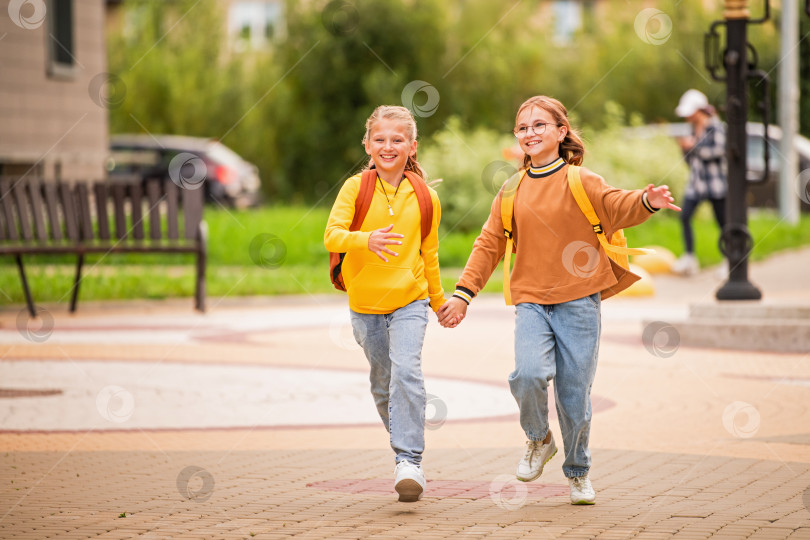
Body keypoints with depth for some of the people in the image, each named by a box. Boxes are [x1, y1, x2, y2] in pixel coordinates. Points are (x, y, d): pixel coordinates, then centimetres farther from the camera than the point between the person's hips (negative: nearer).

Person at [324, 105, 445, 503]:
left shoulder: (425, 198, 0)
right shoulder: (355, 188, -5)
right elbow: (332, 235, -17)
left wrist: (439, 299, 23)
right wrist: (367, 240, -36)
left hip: (409, 299, -1)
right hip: (365, 303, 1)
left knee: (406, 371, -21)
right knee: (383, 383, 12)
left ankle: (409, 461, -22)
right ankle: (405, 449, 32)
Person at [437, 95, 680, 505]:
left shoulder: (581, 181, 1)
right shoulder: (512, 191, 10)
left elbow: (618, 207, -15)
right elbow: (489, 245, 15)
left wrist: (646, 202, -37)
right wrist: (463, 294, 9)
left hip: (578, 300, -2)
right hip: (531, 301, 2)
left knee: (575, 391, 0)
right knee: (529, 373, -22)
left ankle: (578, 472, 22)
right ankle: (538, 440, 8)